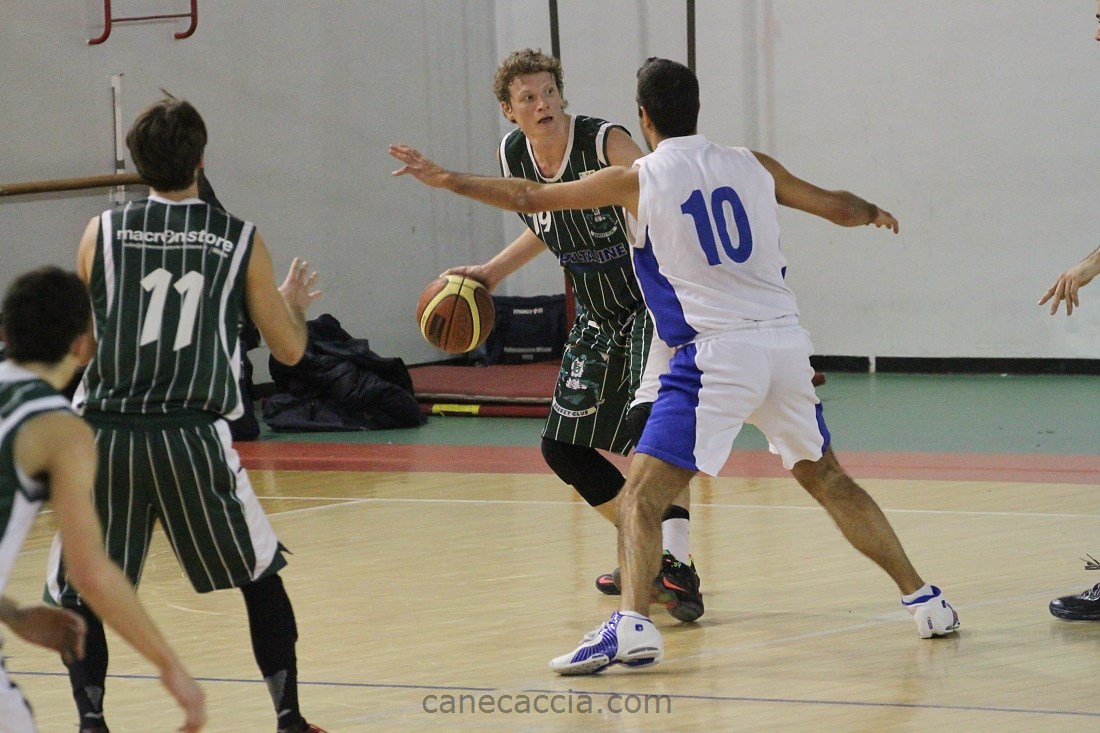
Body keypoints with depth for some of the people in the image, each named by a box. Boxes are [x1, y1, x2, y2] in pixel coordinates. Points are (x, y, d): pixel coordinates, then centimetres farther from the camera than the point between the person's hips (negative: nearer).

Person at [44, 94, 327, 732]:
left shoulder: (103, 232, 5)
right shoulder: (241, 240, 5)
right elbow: (290, 349, 12)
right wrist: (295, 304, 33)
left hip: (108, 435, 0)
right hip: (193, 439, 0)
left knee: (80, 596, 14)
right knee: (261, 576, 18)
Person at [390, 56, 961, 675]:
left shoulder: (638, 180, 2)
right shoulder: (751, 165, 12)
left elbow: (529, 199, 9)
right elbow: (836, 207, 25)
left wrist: (445, 179, 22)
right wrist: (874, 213, 48)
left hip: (718, 352, -5)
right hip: (787, 344, 5)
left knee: (642, 495, -5)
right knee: (827, 479, 22)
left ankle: (633, 625, -26)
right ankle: (924, 600, 24)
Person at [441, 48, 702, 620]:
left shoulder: (607, 142, -22)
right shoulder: (511, 156, -2)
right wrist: (492, 272, 15)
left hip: (655, 301, -8)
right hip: (599, 315, 8)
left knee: (647, 420, -30)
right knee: (563, 446, 11)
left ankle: (676, 567, -31)